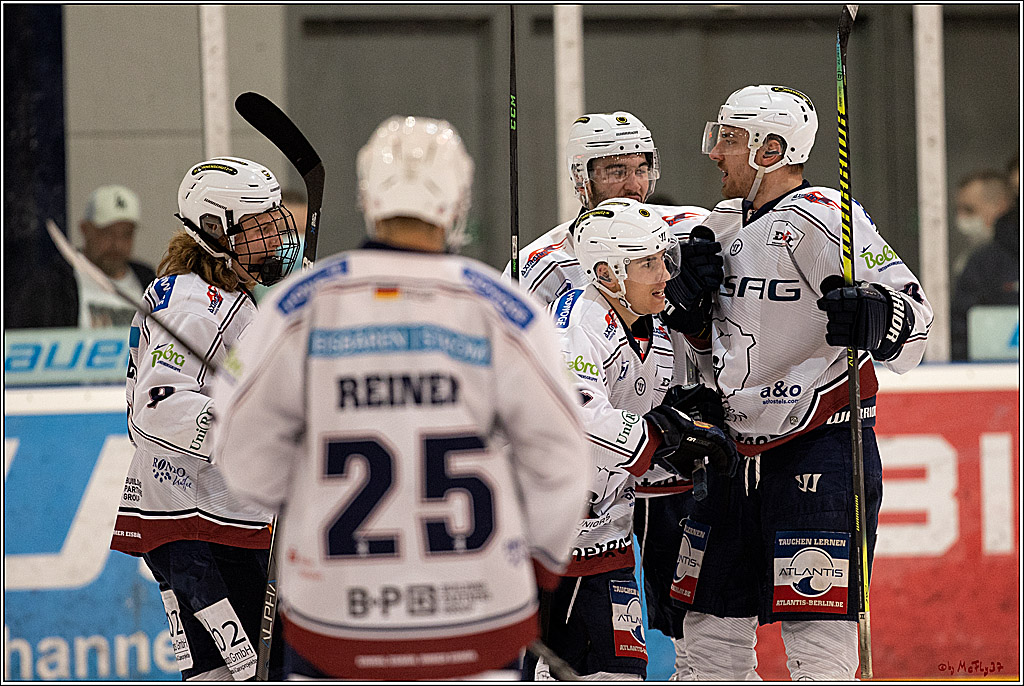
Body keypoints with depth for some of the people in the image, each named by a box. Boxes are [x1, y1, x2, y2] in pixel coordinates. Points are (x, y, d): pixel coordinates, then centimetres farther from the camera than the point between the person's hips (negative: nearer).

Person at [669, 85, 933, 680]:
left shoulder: (825, 219, -12)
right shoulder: (727, 227, 14)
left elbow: (913, 313, -18)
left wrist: (874, 319, -38)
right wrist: (697, 322, 3)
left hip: (820, 452, -8)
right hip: (738, 452, 8)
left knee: (817, 638, -12)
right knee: (711, 633, 10)